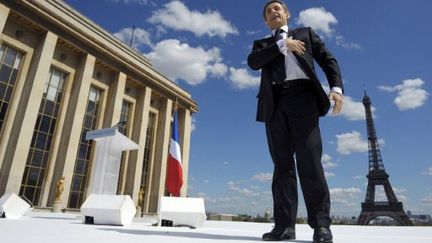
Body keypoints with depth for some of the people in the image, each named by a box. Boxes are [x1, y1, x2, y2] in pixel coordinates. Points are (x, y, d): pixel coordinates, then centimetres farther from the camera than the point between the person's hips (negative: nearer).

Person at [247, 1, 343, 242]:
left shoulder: (306, 33, 25)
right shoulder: (261, 44, 27)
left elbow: (328, 59, 12)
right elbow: (253, 62, 4)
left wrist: (336, 87, -5)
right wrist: (281, 45, -1)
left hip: (302, 96, -2)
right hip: (275, 103, 2)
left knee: (309, 160, -12)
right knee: (282, 164, -3)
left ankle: (321, 223, -7)